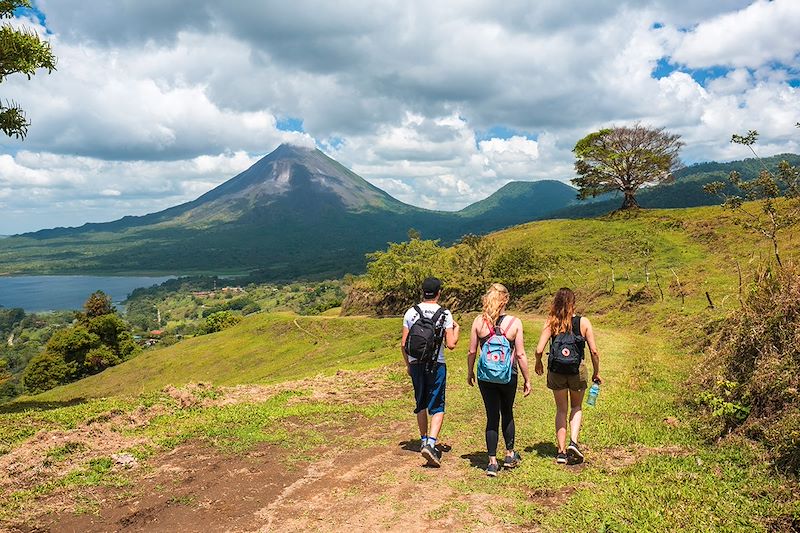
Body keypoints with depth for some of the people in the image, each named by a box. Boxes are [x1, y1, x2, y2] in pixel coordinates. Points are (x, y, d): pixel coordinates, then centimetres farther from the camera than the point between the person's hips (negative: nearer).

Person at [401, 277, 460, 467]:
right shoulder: (445, 314, -6)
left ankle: (424, 441, 30)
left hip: (416, 364, 3)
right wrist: (456, 329, 11)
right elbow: (451, 344, -8)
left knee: (421, 404, 18)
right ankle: (430, 443, -15)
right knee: (437, 407, 0)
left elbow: (403, 344, 2)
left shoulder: (410, 312, 1)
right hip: (436, 365, -3)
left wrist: (407, 364, 16)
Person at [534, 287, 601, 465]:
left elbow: (539, 350, -12)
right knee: (576, 407, 22)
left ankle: (561, 452, 16)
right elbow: (594, 351, -7)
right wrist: (596, 373, 7)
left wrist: (538, 364, 9)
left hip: (556, 371, 0)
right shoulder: (583, 322, -7)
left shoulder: (551, 323, -8)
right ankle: (573, 442, 2)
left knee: (561, 410, 16)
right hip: (577, 370, 0)